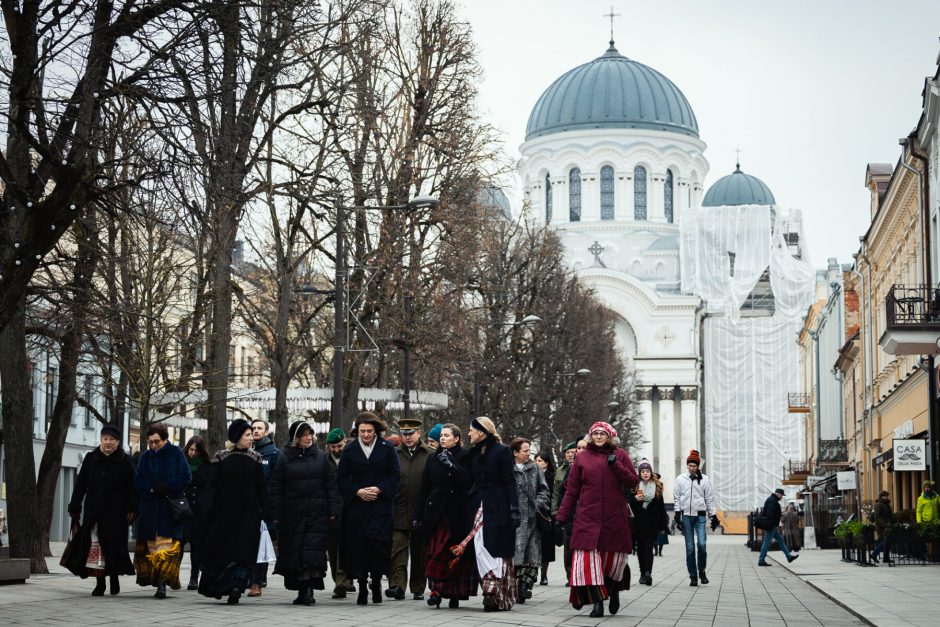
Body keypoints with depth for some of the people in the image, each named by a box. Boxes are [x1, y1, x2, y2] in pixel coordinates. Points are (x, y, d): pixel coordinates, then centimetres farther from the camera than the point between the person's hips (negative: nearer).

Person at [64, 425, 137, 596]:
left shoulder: (124, 460, 1)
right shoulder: (90, 459, 7)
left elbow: (132, 487, -1)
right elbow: (80, 485, 9)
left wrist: (132, 509, -8)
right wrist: (75, 508, 4)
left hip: (116, 511, -2)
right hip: (93, 509, 2)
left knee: (113, 543, -2)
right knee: (95, 544, -3)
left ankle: (114, 577, 17)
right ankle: (100, 582, 3)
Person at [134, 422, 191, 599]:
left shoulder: (175, 453, 2)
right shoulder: (145, 456, 13)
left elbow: (186, 478, 0)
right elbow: (138, 481, 11)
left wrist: (167, 487, -13)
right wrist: (153, 488, -8)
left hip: (171, 507, -4)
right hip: (149, 509, 4)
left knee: (167, 543, -13)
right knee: (150, 545, 0)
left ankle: (161, 584, -20)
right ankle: (160, 582, 7)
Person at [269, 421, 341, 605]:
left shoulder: (320, 457, 8)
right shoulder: (284, 458, 4)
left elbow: (331, 485, 7)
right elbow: (275, 487, 3)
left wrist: (333, 511, 0)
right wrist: (275, 515, -3)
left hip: (317, 514, 0)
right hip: (292, 513, 0)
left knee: (313, 551, -10)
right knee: (293, 553, 1)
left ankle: (308, 589, -12)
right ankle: (303, 591, 10)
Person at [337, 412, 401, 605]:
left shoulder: (387, 449, 3)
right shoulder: (349, 450, 6)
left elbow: (395, 475, 3)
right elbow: (341, 478, 6)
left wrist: (379, 489, -11)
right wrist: (358, 492, -9)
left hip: (381, 504, -2)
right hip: (356, 505, 2)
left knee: (377, 541, -16)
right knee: (358, 546, 0)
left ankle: (376, 582, 2)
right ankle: (362, 588, 10)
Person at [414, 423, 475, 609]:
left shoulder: (464, 456, 2)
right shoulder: (433, 458, 12)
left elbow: (467, 482, -11)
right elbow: (424, 488, 12)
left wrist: (450, 465, -20)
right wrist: (419, 515, 9)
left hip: (457, 514, -2)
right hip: (436, 513, 3)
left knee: (456, 554, 0)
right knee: (435, 553, -9)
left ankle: (455, 594, 8)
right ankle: (437, 589, -9)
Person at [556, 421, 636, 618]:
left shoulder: (620, 455, 8)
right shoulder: (582, 458, 9)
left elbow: (632, 482, 3)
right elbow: (571, 491, 8)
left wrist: (616, 465, -9)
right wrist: (562, 516, 4)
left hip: (615, 517, 0)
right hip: (587, 518, 0)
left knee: (615, 557, 2)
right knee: (588, 557, -11)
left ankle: (614, 590, 31)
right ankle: (597, 602, -9)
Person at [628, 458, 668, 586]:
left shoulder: (657, 486, 6)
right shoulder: (634, 486, 3)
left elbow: (661, 507, 7)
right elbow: (628, 503, 3)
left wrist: (663, 525, 5)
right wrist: (635, 499, -20)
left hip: (652, 523, -1)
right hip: (638, 522, 1)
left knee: (648, 547, -11)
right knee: (640, 547, 6)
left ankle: (648, 572, -22)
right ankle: (643, 573, 13)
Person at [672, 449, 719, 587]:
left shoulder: (705, 480, 5)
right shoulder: (680, 479, 5)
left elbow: (709, 499, 9)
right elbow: (677, 498, 6)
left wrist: (714, 517, 7)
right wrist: (677, 516, -1)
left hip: (700, 515, 0)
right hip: (686, 515, 0)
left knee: (702, 544, -14)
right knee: (690, 547, 0)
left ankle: (701, 571, 7)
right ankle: (693, 576, 6)